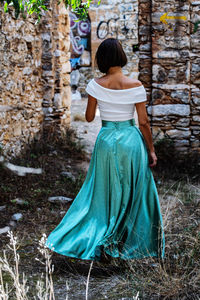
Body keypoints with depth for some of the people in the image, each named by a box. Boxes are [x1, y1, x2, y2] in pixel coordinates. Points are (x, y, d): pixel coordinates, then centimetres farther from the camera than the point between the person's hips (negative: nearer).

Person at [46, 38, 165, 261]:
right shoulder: (135, 86, -11)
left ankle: (100, 242, 15)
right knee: (135, 193, 13)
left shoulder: (96, 85, -7)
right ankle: (131, 243, 21)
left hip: (106, 140, 1)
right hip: (131, 140, -1)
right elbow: (143, 122, -7)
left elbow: (89, 117, 2)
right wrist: (151, 150, 2)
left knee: (104, 193, 14)